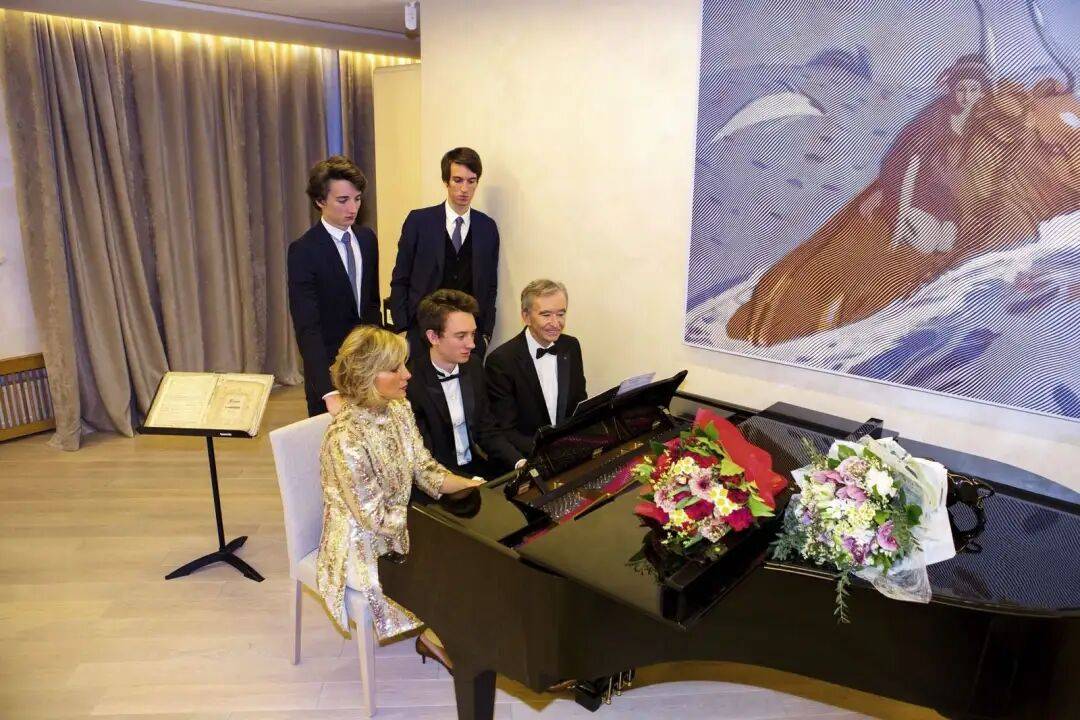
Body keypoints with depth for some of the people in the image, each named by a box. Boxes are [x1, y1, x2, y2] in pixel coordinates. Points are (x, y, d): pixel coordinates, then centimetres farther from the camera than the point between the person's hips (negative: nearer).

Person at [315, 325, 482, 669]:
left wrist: (469, 485, -14)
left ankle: (434, 634, 14)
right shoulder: (346, 437, -29)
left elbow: (425, 470, 1)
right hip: (363, 548, -7)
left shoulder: (398, 409, -5)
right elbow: (378, 517, -24)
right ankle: (436, 636, 15)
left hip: (398, 529, 7)